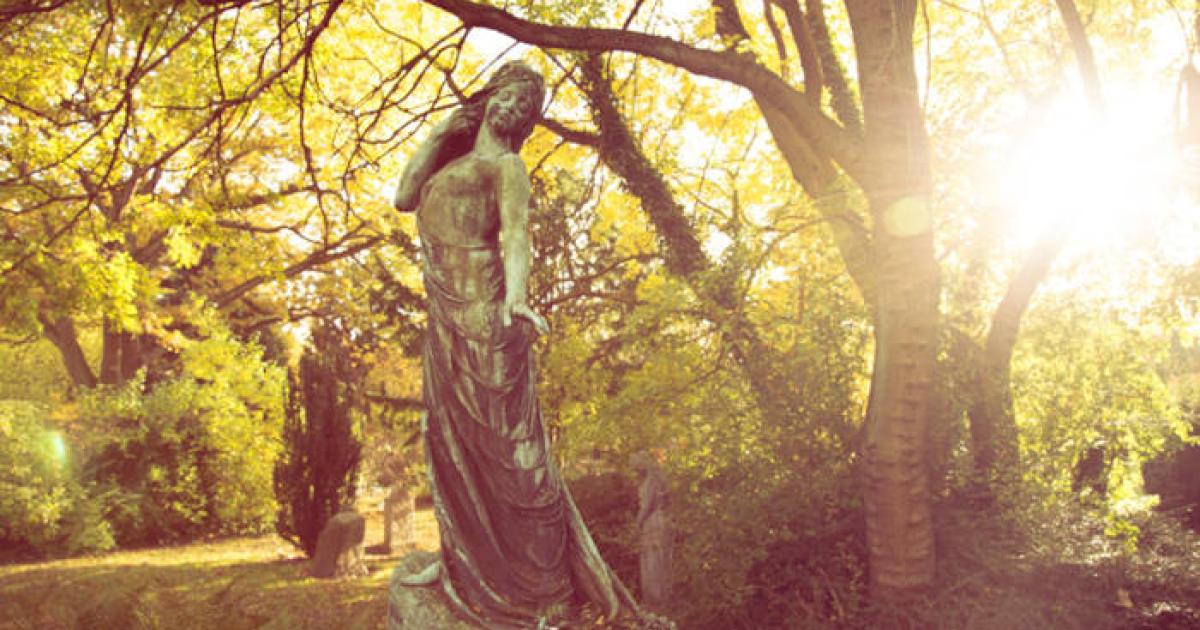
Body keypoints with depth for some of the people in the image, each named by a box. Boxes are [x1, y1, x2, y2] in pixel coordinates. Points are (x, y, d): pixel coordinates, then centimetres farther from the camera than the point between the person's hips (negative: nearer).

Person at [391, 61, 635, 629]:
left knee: (503, 442, -5)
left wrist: (516, 295, -39)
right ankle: (458, 561, 26)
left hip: (485, 312, -7)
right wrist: (440, 130, 10)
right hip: (445, 317, 8)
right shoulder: (453, 159, 19)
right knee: (448, 436, 13)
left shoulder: (506, 166, -3)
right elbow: (405, 199, 10)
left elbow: (516, 232, -19)